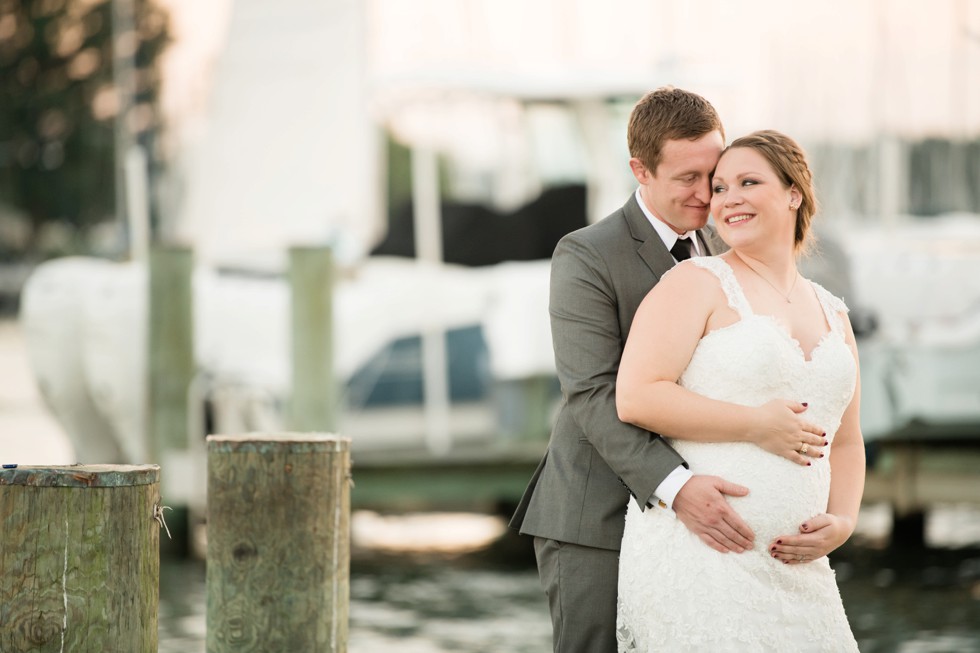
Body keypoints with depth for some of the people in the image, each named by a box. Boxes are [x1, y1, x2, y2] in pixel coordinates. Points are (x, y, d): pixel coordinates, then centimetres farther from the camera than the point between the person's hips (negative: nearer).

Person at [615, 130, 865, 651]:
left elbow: (846, 442, 24)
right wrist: (756, 424, -12)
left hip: (792, 567, 6)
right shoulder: (698, 283, -1)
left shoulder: (833, 315, 18)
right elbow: (636, 398, -12)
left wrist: (842, 521, 4)